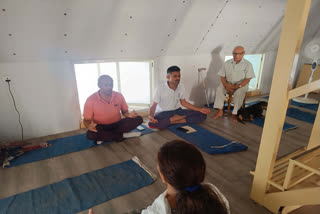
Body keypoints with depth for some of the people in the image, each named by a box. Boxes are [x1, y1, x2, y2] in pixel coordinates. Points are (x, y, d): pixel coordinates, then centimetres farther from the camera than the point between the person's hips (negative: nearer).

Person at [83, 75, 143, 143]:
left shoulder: (119, 96, -5)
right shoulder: (91, 100, -12)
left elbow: (124, 111, 7)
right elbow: (87, 120, -7)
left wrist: (128, 115, -18)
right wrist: (89, 126, -32)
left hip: (117, 125, 3)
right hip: (101, 127, -3)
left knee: (138, 119, -18)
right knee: (90, 134, -37)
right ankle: (123, 135, -19)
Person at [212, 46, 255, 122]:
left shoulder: (248, 64, -6)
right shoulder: (227, 63, 1)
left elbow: (247, 79, -10)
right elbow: (222, 76, 0)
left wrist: (237, 86, -24)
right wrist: (226, 85, -19)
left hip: (241, 84, -2)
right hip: (228, 83, 3)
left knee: (239, 93, -35)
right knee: (219, 89, -26)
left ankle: (234, 114, -24)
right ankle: (220, 111, -21)